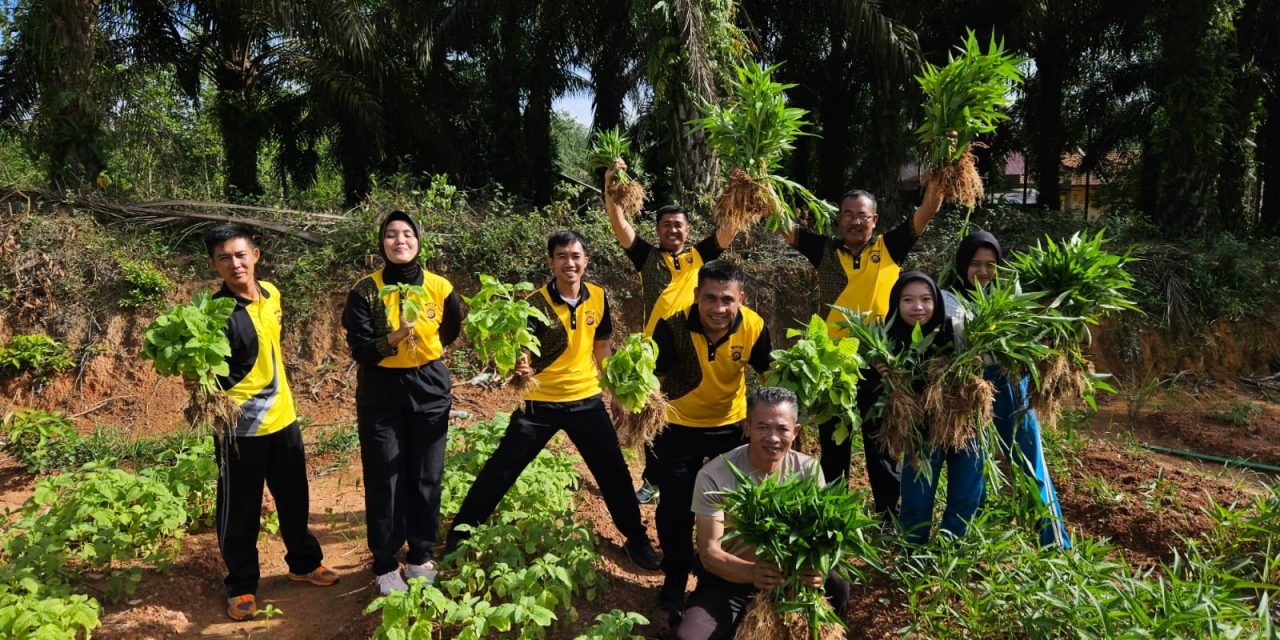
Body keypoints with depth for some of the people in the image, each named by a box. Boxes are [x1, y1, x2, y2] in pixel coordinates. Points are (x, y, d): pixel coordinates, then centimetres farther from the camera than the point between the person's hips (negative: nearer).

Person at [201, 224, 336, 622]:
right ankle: (241, 586, 26)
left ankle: (304, 562, 39)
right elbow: (210, 375, -19)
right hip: (240, 427, -6)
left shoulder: (271, 294, 2)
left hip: (282, 415, 6)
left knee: (295, 499, 20)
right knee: (239, 511, 8)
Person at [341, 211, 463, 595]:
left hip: (429, 392, 2)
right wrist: (392, 339, -28)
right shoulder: (366, 290, -9)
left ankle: (421, 557, 24)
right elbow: (358, 348, -13)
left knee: (426, 477, 8)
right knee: (384, 479, 2)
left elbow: (451, 331, 15)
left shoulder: (439, 288, -4)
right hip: (380, 395, -1)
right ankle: (385, 565, 16)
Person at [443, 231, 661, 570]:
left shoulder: (597, 297, -3)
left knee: (614, 472, 9)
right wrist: (519, 367, -46)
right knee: (500, 471, 3)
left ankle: (637, 540, 28)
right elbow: (521, 353, -23)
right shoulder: (536, 303, -16)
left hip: (586, 400, 3)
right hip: (540, 402, -3)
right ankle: (458, 537, 20)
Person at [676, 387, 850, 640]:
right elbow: (709, 552, -19)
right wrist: (752, 572, -40)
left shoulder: (808, 470, -8)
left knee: (836, 587, -26)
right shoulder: (714, 476, -17)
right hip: (729, 578, -2)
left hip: (789, 574, 2)